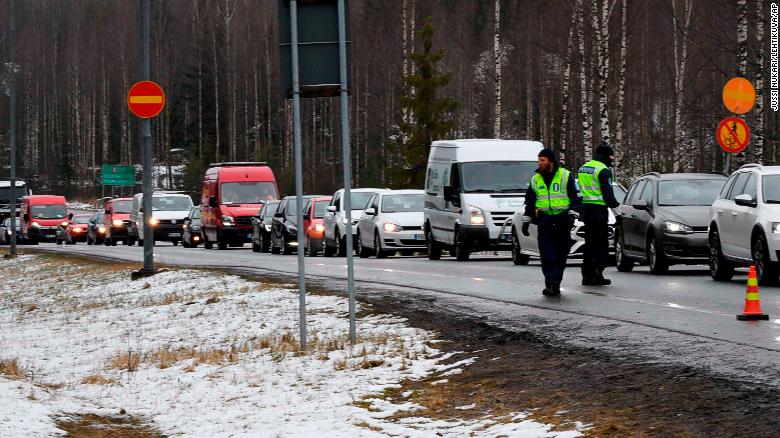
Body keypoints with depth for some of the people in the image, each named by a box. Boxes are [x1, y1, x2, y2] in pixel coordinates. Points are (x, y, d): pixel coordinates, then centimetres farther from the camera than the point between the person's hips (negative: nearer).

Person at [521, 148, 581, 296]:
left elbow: (576, 198, 2)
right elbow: (529, 202, 21)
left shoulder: (566, 176, 3)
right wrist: (526, 221, 16)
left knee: (561, 255, 3)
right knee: (547, 255, -11)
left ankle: (554, 284, 13)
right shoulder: (535, 179, 14)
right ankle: (552, 284, -17)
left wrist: (572, 214, -11)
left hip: (562, 221, -2)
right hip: (545, 221, 2)